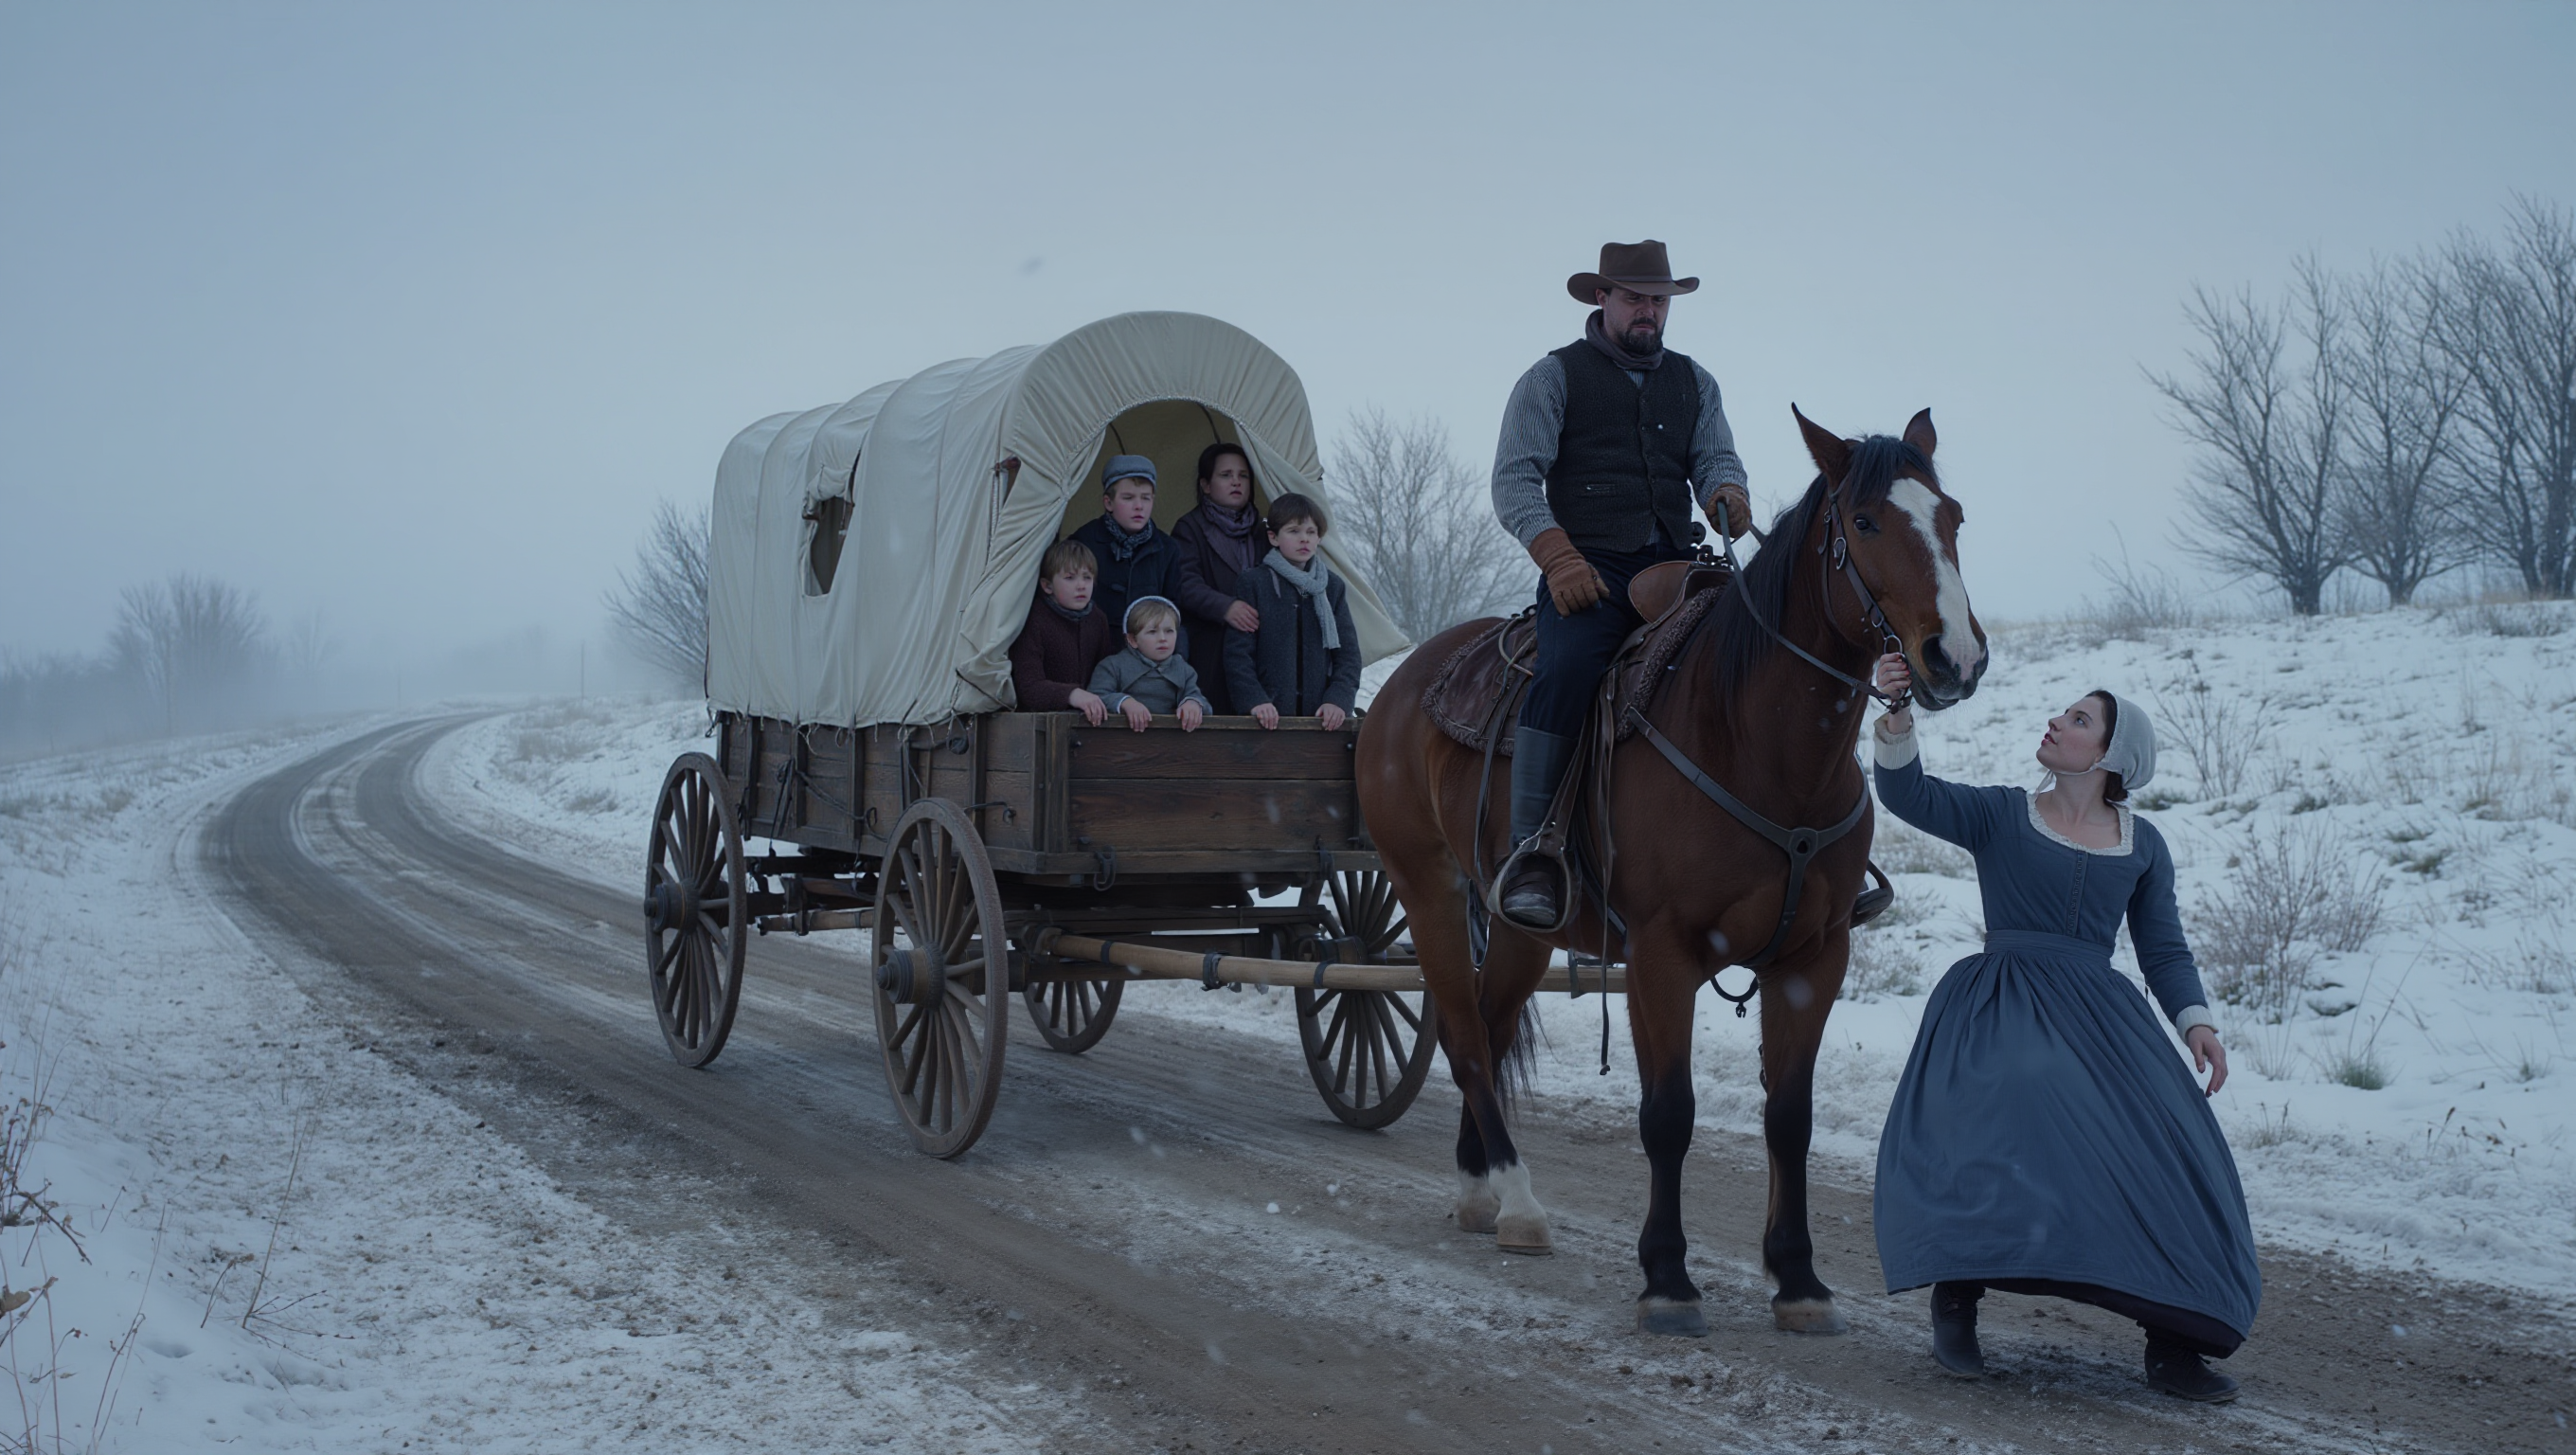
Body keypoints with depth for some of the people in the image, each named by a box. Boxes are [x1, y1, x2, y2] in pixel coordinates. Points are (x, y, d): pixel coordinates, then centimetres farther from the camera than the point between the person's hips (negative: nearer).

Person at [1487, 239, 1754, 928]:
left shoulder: (1693, 382, 22)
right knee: (1566, 669, -33)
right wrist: (1559, 557, -18)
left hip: (1674, 563, 5)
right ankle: (1531, 853, -33)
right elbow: (1514, 481, -2)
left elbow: (1715, 458, 11)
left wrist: (1726, 492, -15)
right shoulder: (1554, 377, 7)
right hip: (1588, 570, -5)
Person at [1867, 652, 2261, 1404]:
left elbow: (2165, 950, 13)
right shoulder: (1999, 816, 7)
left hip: (2097, 1007, 3)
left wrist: (2197, 1021, -5)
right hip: (2001, 999, -3)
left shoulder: (2143, 845, 13)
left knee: (2166, 1146, -18)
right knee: (2001, 1123, -32)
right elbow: (1909, 795, -8)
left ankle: (2172, 1341, -8)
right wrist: (1897, 719, -25)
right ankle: (1956, 1300, -17)